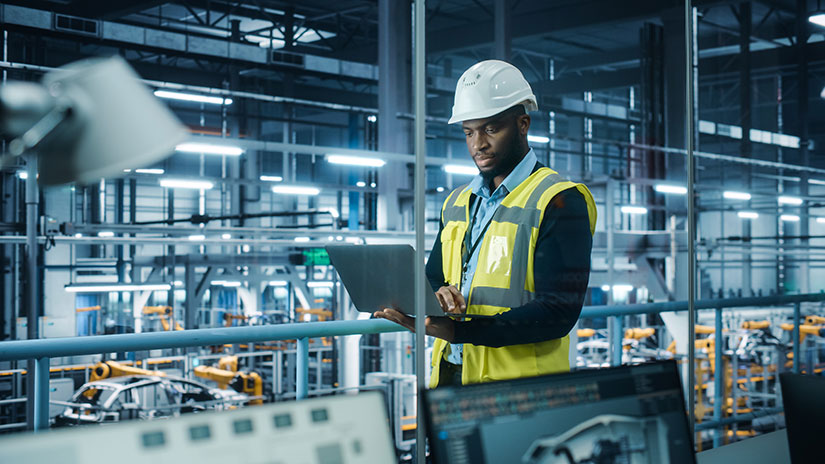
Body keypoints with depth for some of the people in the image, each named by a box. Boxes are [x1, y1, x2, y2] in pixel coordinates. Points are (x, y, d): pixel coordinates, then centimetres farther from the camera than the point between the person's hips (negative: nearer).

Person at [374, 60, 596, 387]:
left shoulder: (560, 201, -5)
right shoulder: (457, 202, 17)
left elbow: (558, 313, -13)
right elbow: (432, 279, 21)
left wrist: (457, 330, -21)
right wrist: (436, 298, -4)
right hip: (449, 378, 6)